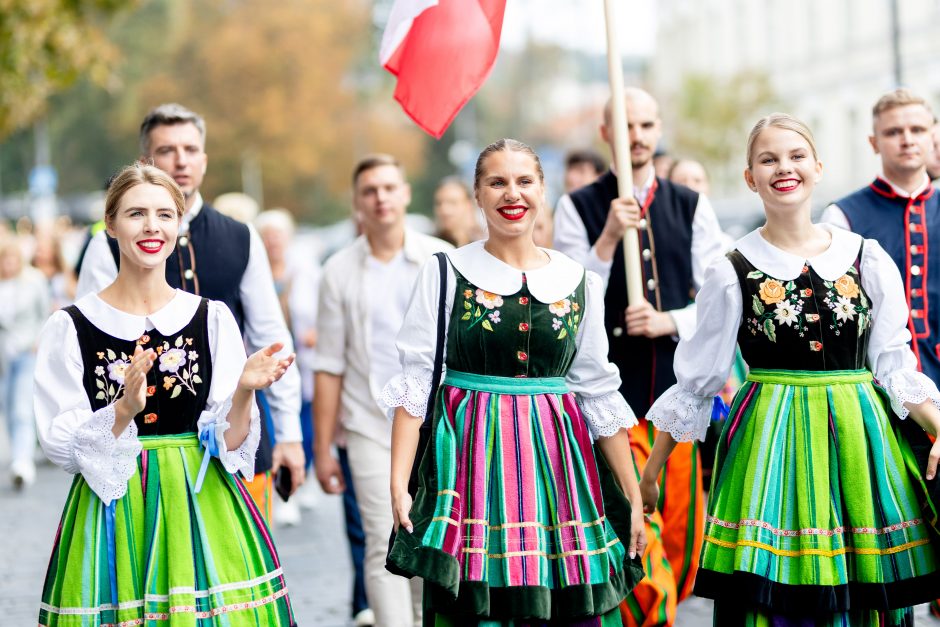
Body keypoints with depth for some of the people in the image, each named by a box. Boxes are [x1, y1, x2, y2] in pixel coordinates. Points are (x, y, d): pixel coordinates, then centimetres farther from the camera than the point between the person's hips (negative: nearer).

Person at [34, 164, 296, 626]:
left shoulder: (213, 318, 2)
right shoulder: (69, 327, -3)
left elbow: (228, 442, 0)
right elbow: (60, 448, -6)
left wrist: (244, 392, -19)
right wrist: (124, 409, -21)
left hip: (201, 510, 1)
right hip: (112, 517, -1)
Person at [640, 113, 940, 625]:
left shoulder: (867, 259, 4)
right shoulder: (733, 273, -1)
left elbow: (894, 367, 6)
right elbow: (695, 380, 4)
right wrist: (649, 470, 5)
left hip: (860, 437, 2)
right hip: (772, 443, -2)